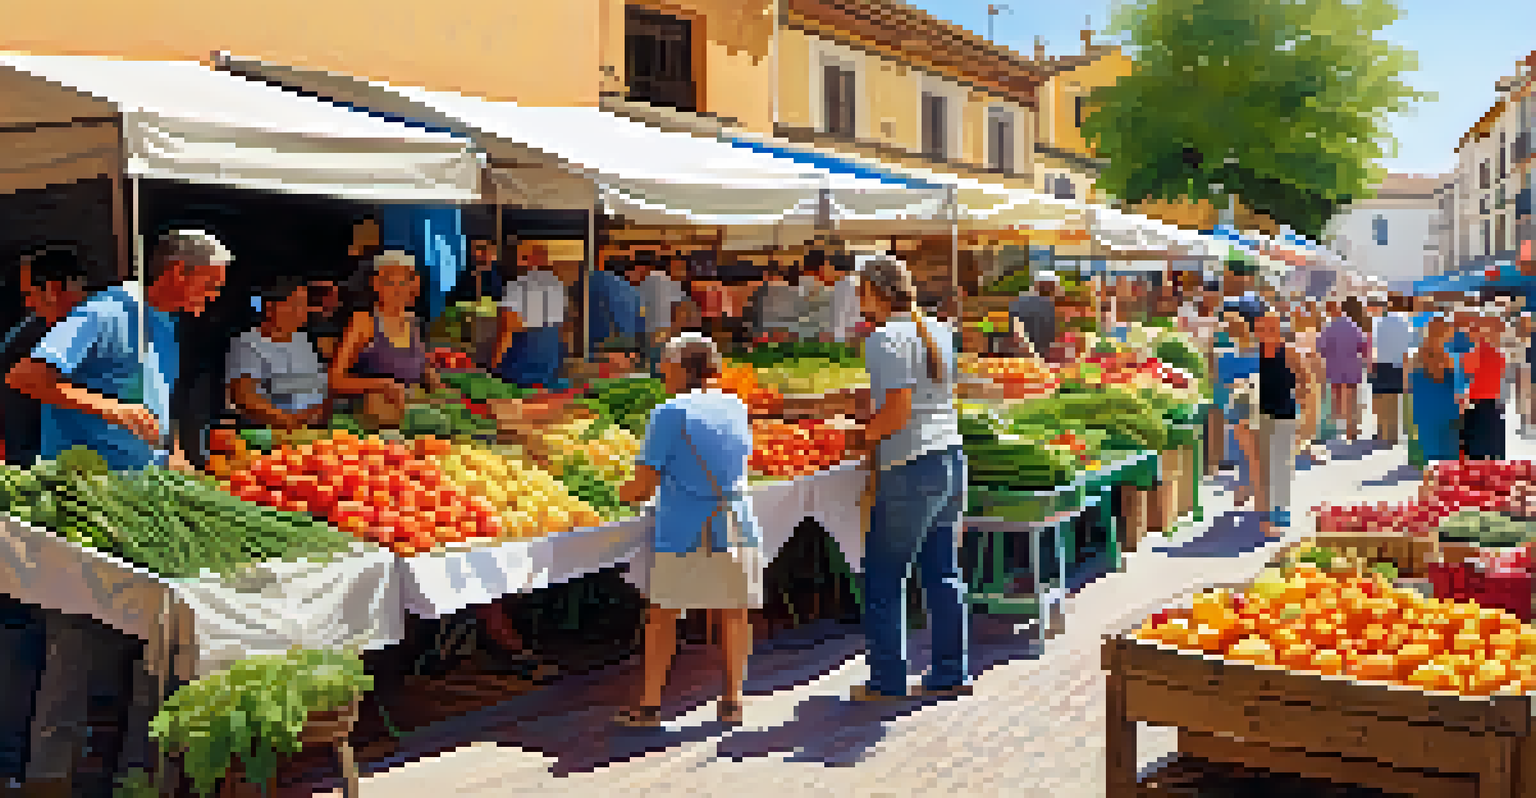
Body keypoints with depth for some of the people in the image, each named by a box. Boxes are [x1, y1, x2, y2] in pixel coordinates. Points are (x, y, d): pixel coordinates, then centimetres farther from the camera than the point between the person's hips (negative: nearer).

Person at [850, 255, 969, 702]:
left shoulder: (885, 339, -13)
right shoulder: (938, 332, 12)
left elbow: (898, 409, -20)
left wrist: (865, 438, -4)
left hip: (909, 468, -8)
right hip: (950, 458, 8)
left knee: (882, 575, 3)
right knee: (943, 572, 13)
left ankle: (888, 680, 8)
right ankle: (951, 674, 19)